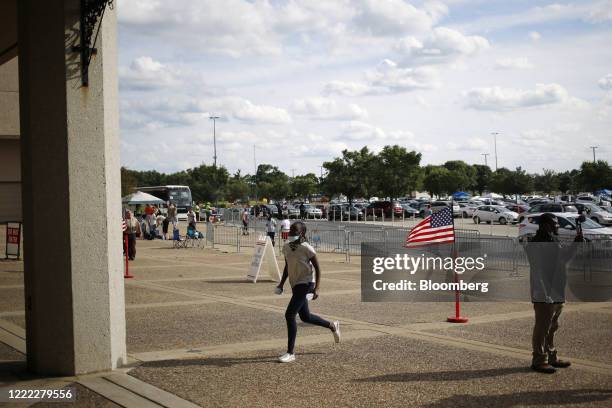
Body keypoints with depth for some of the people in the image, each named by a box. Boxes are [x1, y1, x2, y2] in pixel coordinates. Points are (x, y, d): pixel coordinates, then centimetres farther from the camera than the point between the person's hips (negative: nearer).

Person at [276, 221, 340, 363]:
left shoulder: (307, 249, -16)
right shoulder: (286, 248, 4)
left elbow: (318, 269, -11)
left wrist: (317, 289, -18)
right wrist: (281, 284, 13)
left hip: (305, 284, -8)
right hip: (295, 285, 8)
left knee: (290, 315, -14)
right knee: (305, 317, 18)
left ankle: (290, 353, -6)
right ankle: (333, 326, 43)